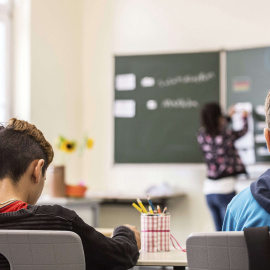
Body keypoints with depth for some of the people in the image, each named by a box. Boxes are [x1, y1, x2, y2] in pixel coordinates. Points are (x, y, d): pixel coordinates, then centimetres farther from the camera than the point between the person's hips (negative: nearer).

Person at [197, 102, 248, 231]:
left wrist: (228, 116, 38)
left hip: (209, 188, 6)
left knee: (219, 230, 12)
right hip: (225, 189, -6)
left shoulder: (202, 136, 2)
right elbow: (243, 131, 8)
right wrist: (244, 117, 28)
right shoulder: (226, 135, -12)